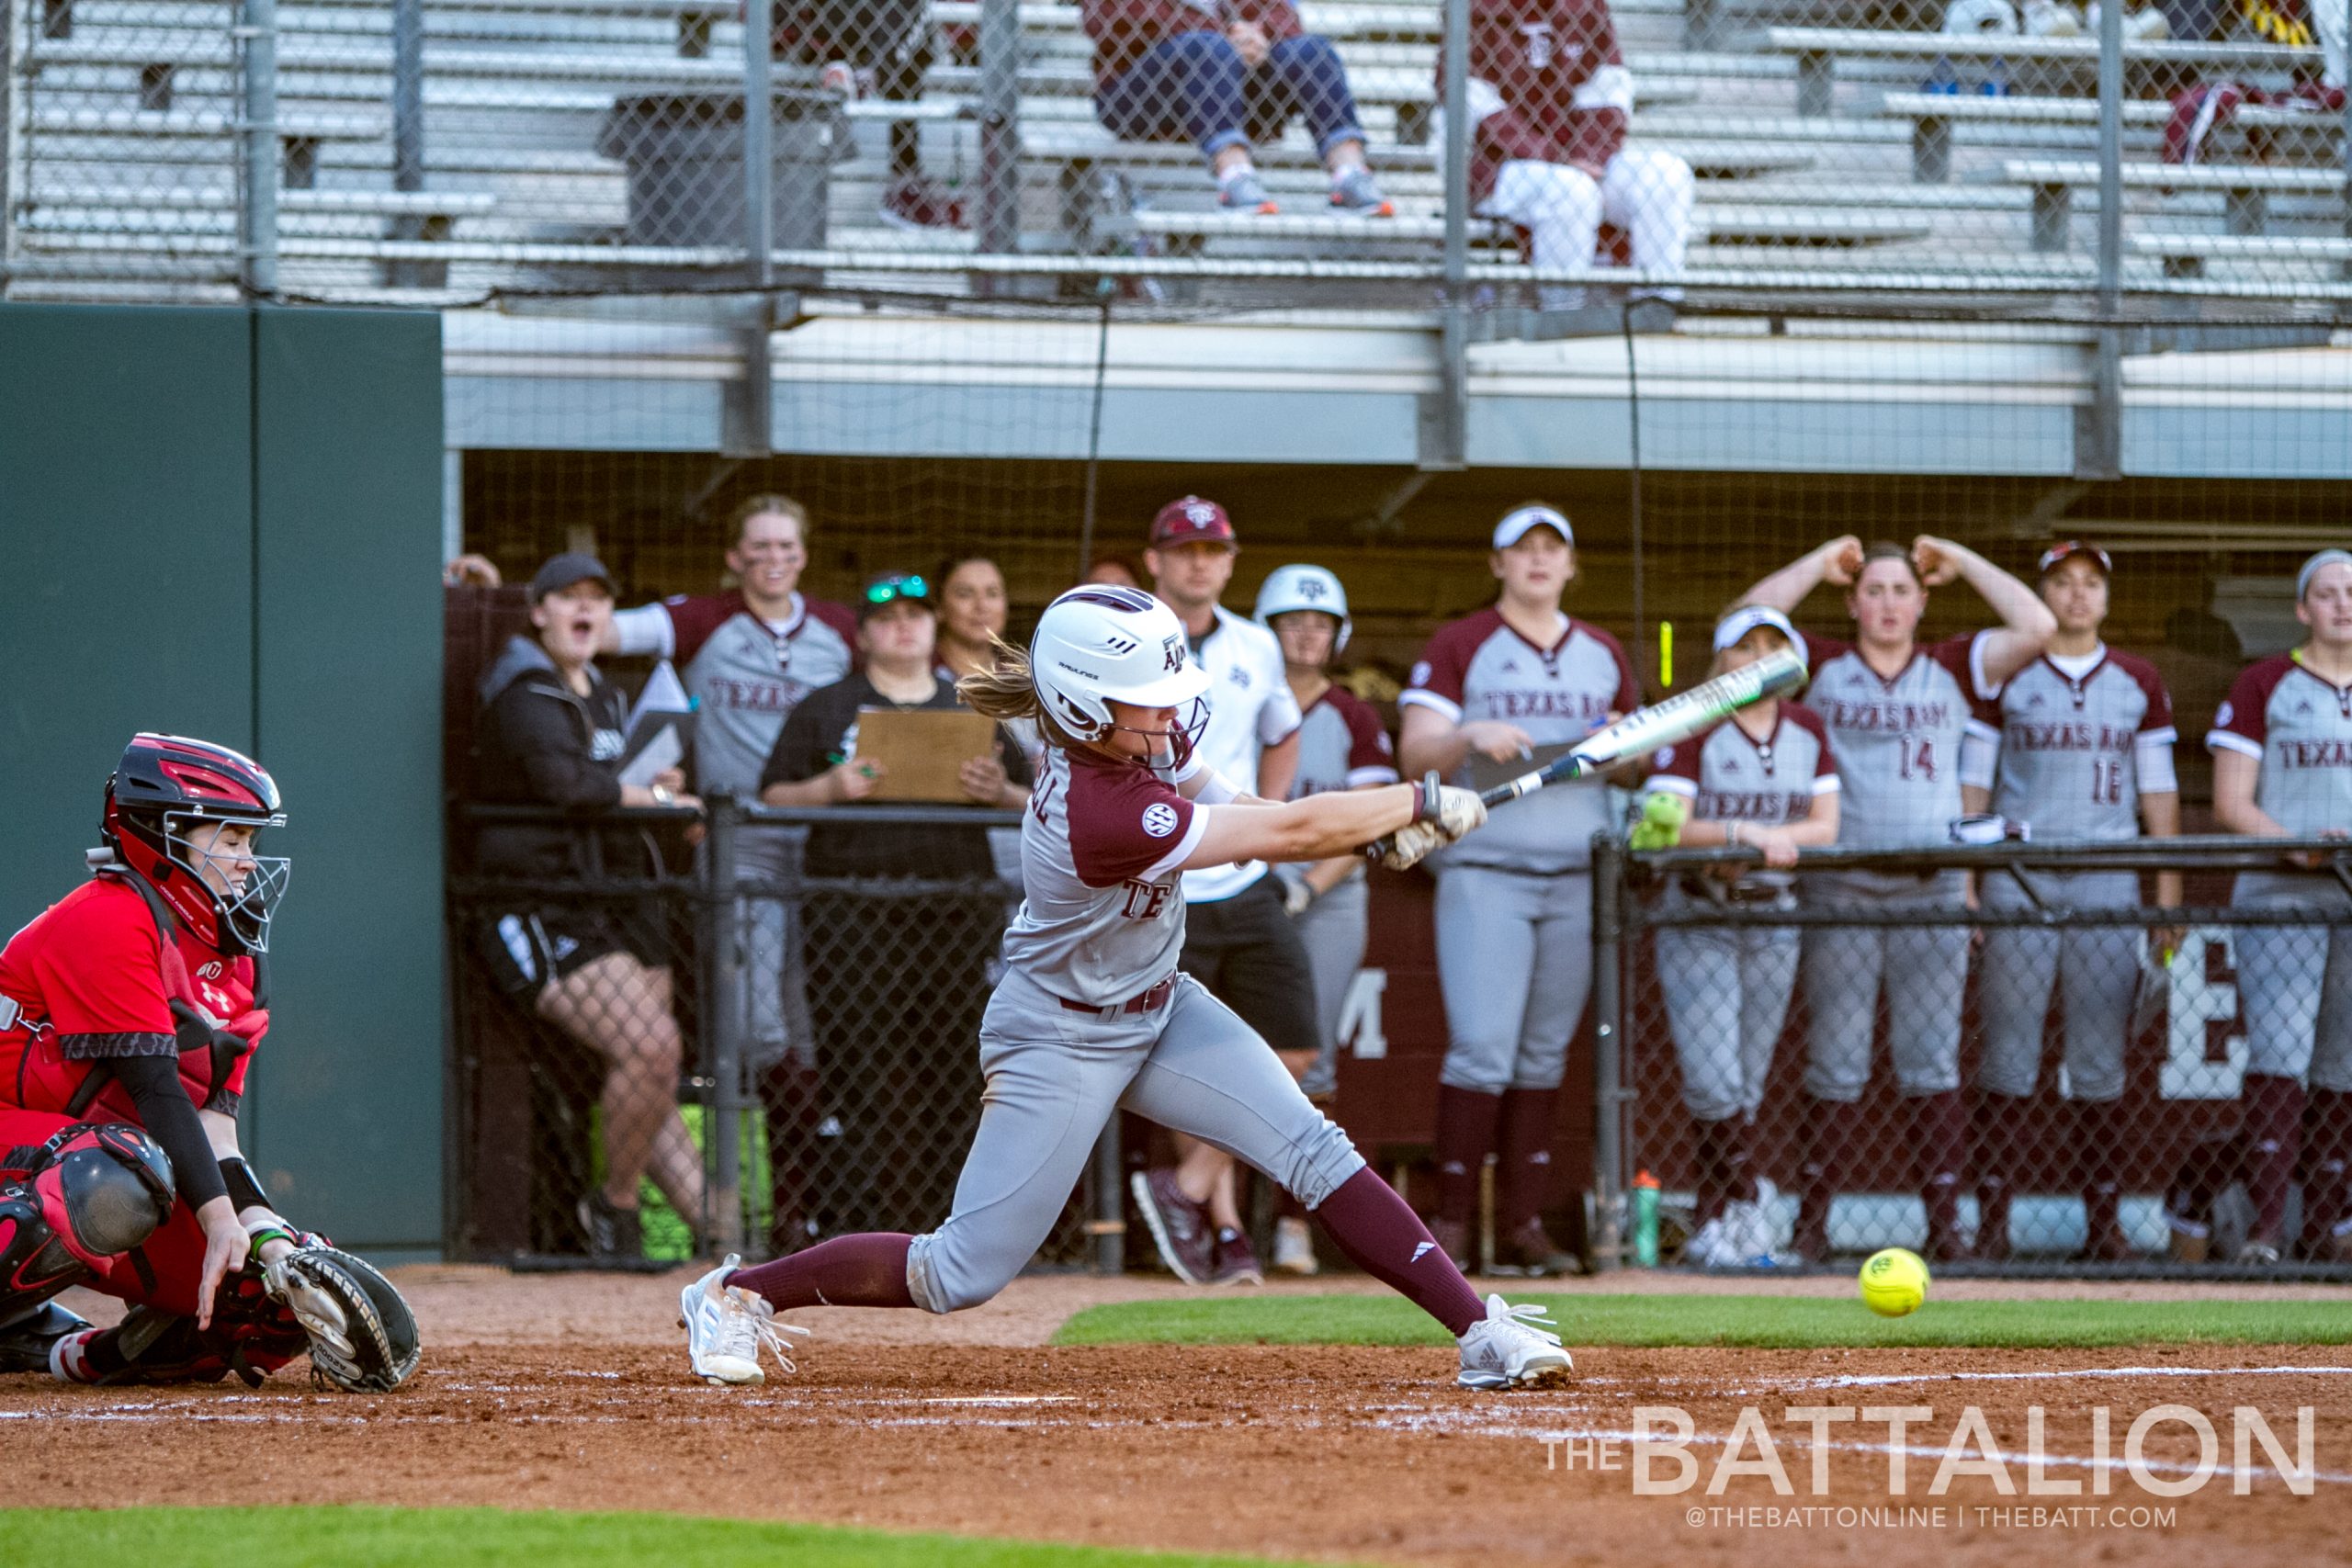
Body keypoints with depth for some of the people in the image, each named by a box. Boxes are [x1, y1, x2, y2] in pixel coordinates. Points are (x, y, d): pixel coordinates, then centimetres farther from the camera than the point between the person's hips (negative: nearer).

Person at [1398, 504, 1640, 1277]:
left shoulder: (1604, 655, 16)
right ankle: (1450, 1222, -9)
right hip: (1485, 872, -4)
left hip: (1578, 878, 4)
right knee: (1483, 1049, -13)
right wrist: (1472, 736, -23)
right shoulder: (1459, 646, 3)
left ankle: (1523, 1225, 8)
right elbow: (1415, 754, -4)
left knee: (1546, 1057, 5)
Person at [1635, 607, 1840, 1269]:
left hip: (1776, 921, 4)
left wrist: (1767, 837, -15)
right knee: (1714, 1081, -14)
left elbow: (1824, 826, 1)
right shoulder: (1695, 730, -7)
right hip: (1698, 917, -4)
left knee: (1747, 1085, 6)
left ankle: (1713, 1226, 13)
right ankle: (1747, 1200, -11)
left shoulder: (1807, 729, 7)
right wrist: (1741, 832, -28)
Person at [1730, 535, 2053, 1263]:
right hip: (1839, 894, -1)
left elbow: (2036, 628, 2)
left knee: (1932, 1063, 0)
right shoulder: (1822, 669, 9)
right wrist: (1821, 563, 3)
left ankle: (1943, 1222, -1)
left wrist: (1962, 562, 7)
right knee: (1836, 1066, -2)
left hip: (1932, 895, 1)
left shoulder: (1952, 671, 12)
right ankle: (1811, 1223, 2)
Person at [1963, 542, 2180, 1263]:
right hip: (2018, 883, -2)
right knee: (2008, 1053, -5)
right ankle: (1990, 1222, -4)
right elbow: (1971, 784, 5)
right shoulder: (2004, 677, 5)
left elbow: (2157, 792, 13)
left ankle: (2104, 1222, 4)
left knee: (2101, 1059, 1)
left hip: (2108, 884, 2)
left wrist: (2168, 895, 6)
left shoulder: (2138, 683, 12)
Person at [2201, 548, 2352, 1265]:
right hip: (2280, 898, -4)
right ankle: (2263, 1225, -19)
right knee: (2279, 1055, -15)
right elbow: (2230, 803, 0)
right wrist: (2294, 846, -17)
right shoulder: (2265, 684, 6)